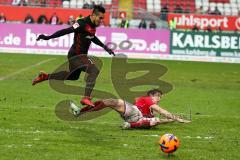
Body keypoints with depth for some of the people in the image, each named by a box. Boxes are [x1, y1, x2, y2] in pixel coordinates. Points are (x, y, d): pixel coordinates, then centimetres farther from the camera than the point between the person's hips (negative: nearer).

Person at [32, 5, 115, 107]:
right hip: (76, 56, -10)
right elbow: (66, 31, -27)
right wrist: (48, 37, -29)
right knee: (94, 70, -25)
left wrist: (104, 47, 25)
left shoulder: (92, 25, 4)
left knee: (73, 76, 28)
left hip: (81, 55, 10)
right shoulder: (83, 24, -23)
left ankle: (45, 76, 40)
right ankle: (86, 98, -26)